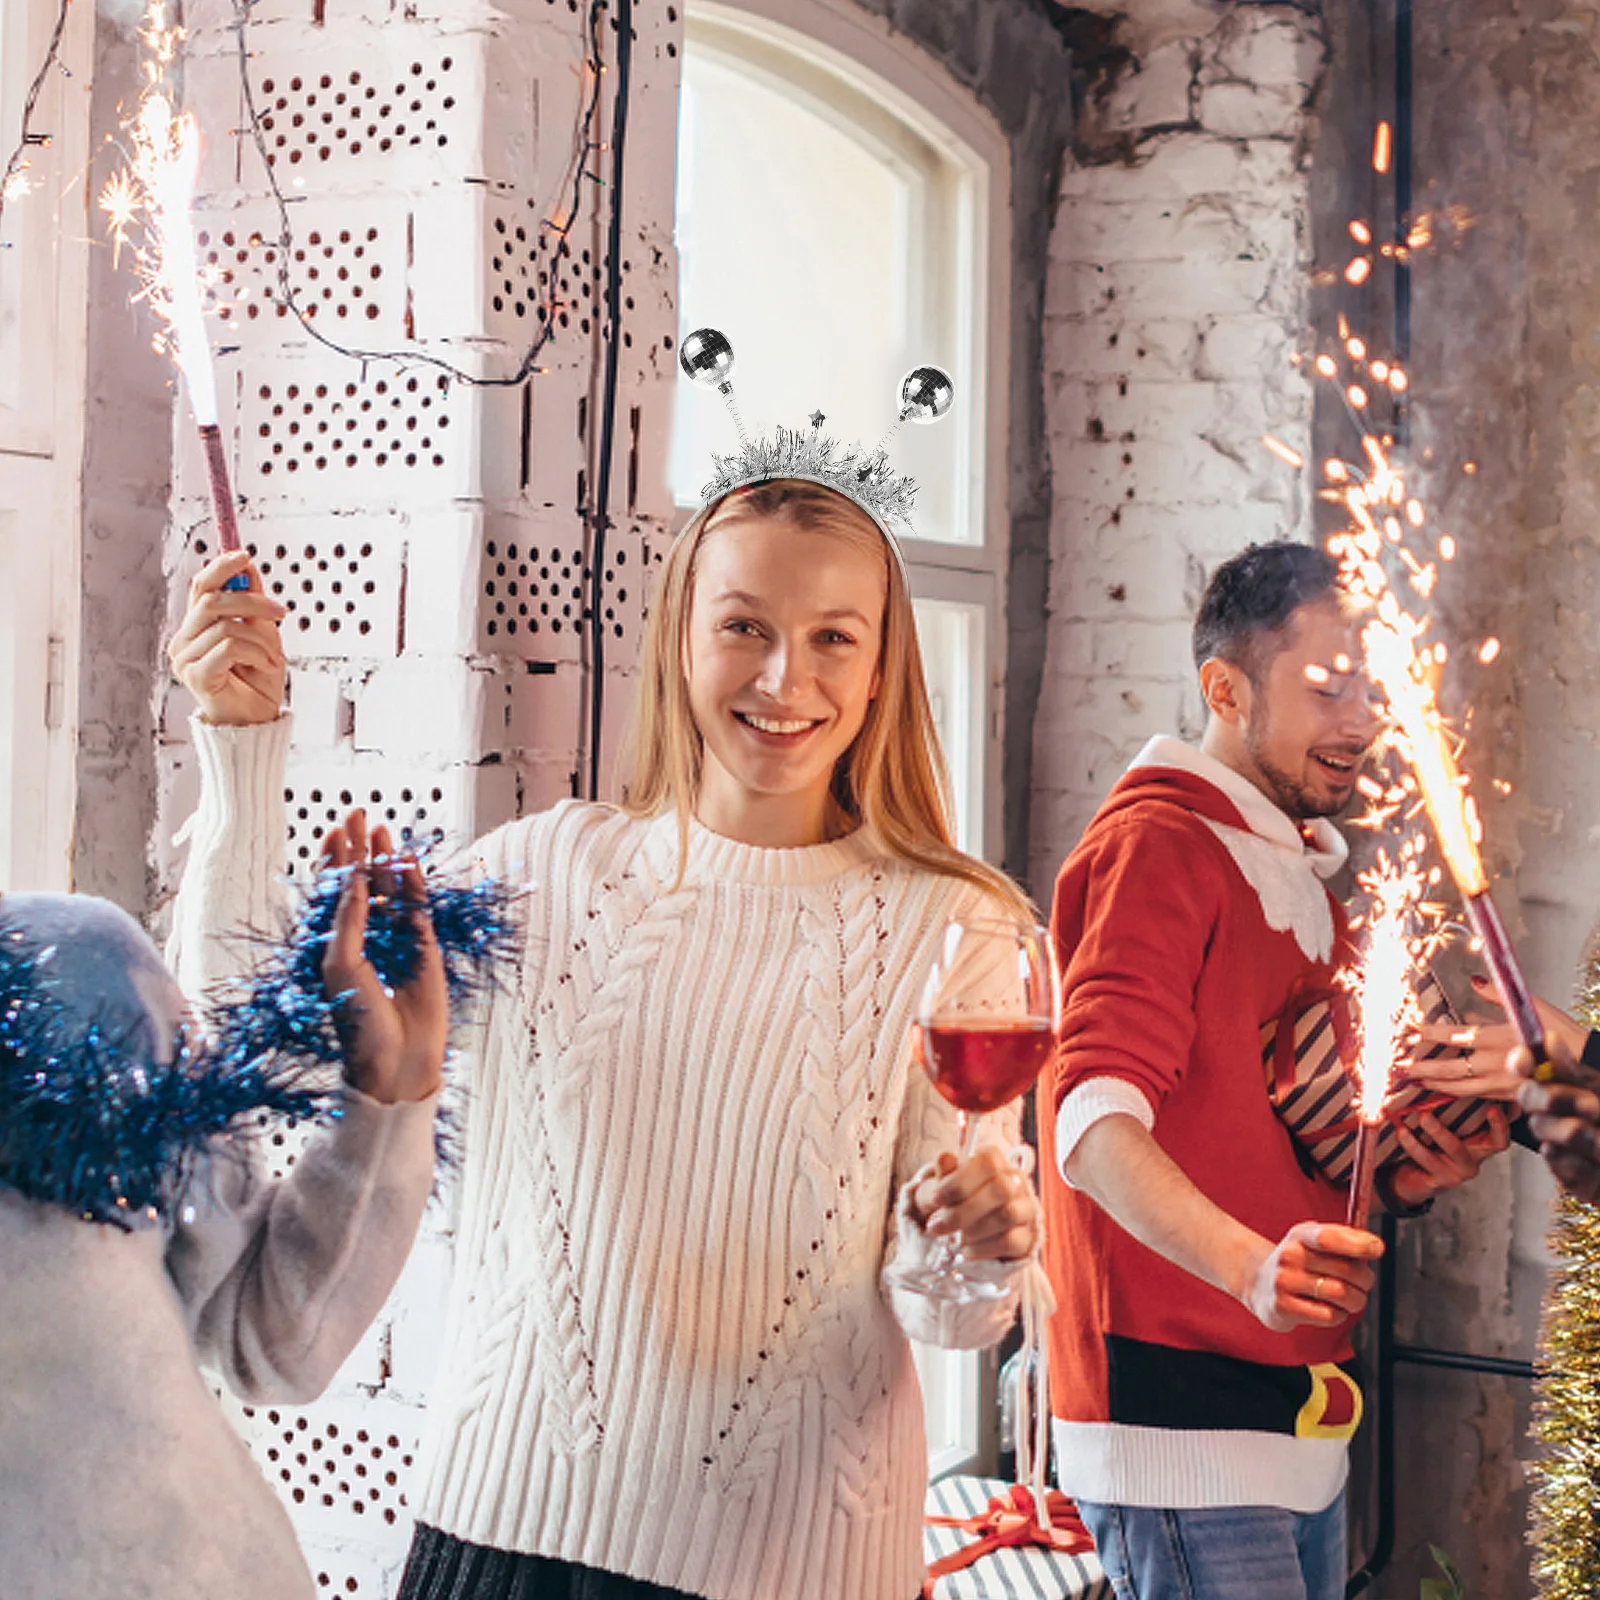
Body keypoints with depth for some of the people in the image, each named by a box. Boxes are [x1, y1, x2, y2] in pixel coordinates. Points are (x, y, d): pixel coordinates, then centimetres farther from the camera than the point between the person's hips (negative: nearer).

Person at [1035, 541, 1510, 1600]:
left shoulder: (1301, 877, 20)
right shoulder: (1158, 844, -10)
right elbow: (1097, 1121, -23)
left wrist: (1405, 1182, 7)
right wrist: (1251, 1264, -38)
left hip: (1302, 1425, 9)